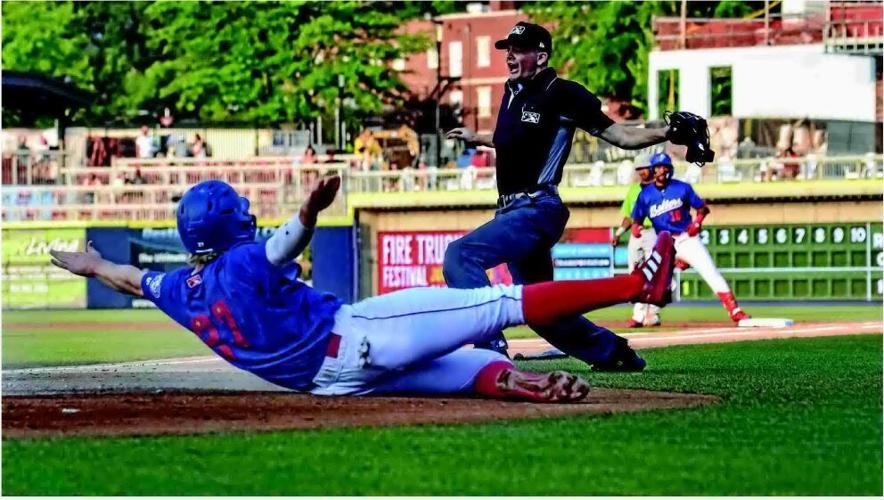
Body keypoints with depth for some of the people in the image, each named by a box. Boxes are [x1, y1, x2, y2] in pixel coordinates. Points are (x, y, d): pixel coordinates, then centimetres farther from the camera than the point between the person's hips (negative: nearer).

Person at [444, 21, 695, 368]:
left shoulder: (561, 94, -9)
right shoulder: (513, 92, 13)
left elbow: (622, 137, -10)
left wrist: (669, 132, -24)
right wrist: (476, 139, 48)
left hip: (536, 209, -9)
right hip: (512, 211, 9)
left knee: (461, 255, -25)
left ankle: (490, 347, -27)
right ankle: (611, 351, 31)